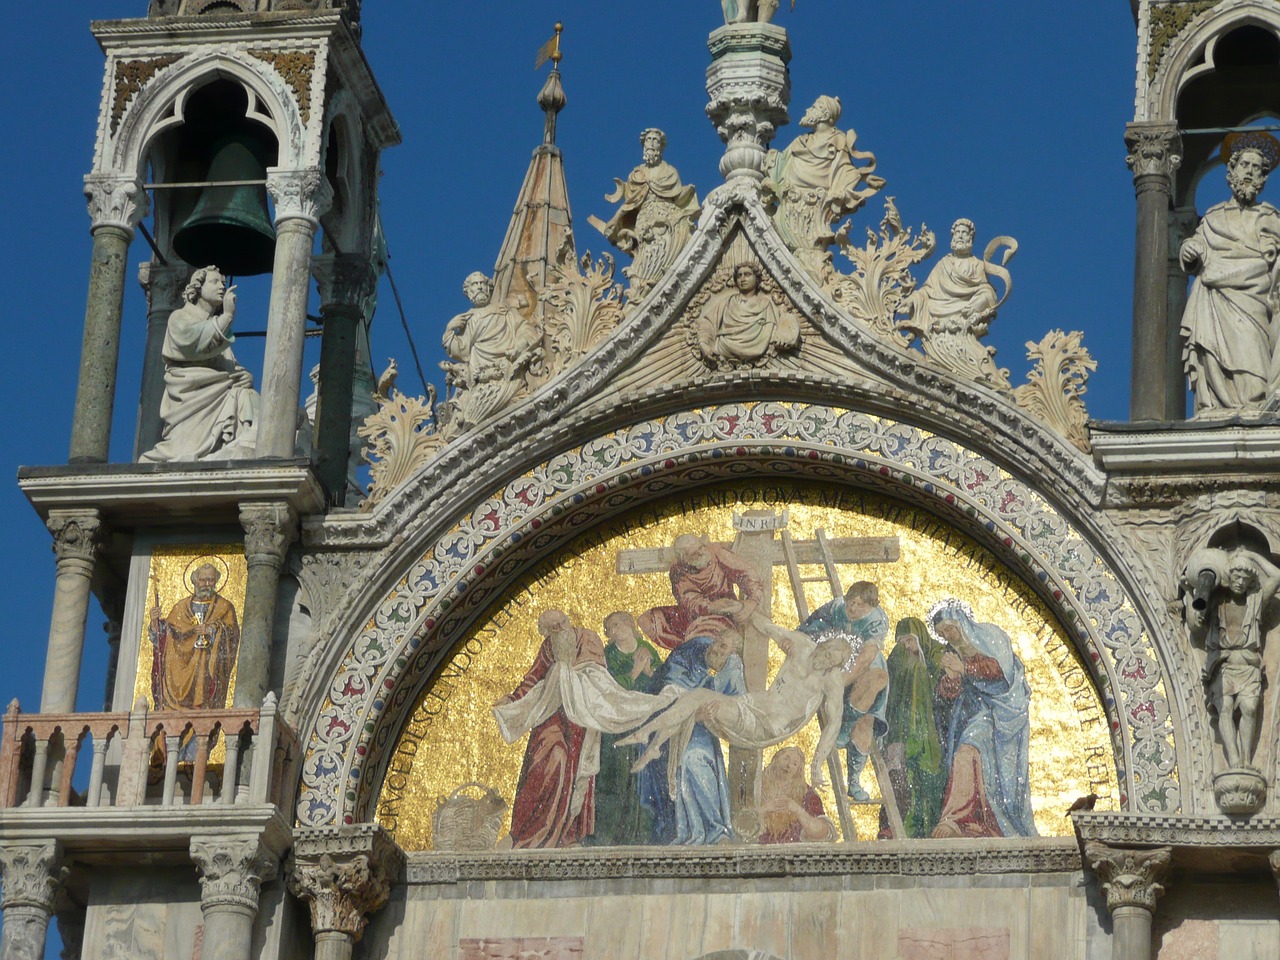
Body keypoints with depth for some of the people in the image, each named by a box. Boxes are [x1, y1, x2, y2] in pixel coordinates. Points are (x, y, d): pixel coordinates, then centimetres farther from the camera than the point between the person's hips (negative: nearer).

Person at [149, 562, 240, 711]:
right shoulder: (181, 607, 18)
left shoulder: (224, 607, 12)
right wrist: (155, 621, -5)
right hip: (182, 668, 2)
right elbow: (165, 635, 13)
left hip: (209, 667, -2)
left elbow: (233, 633, -1)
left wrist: (211, 630, -15)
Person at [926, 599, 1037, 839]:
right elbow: (947, 693, 7)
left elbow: (1000, 668, -13)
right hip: (972, 714, 6)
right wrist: (951, 676, -15)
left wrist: (964, 668, -20)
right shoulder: (952, 653, 16)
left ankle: (955, 819, -35)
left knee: (969, 752, -26)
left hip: (999, 710, -6)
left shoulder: (989, 635, 1)